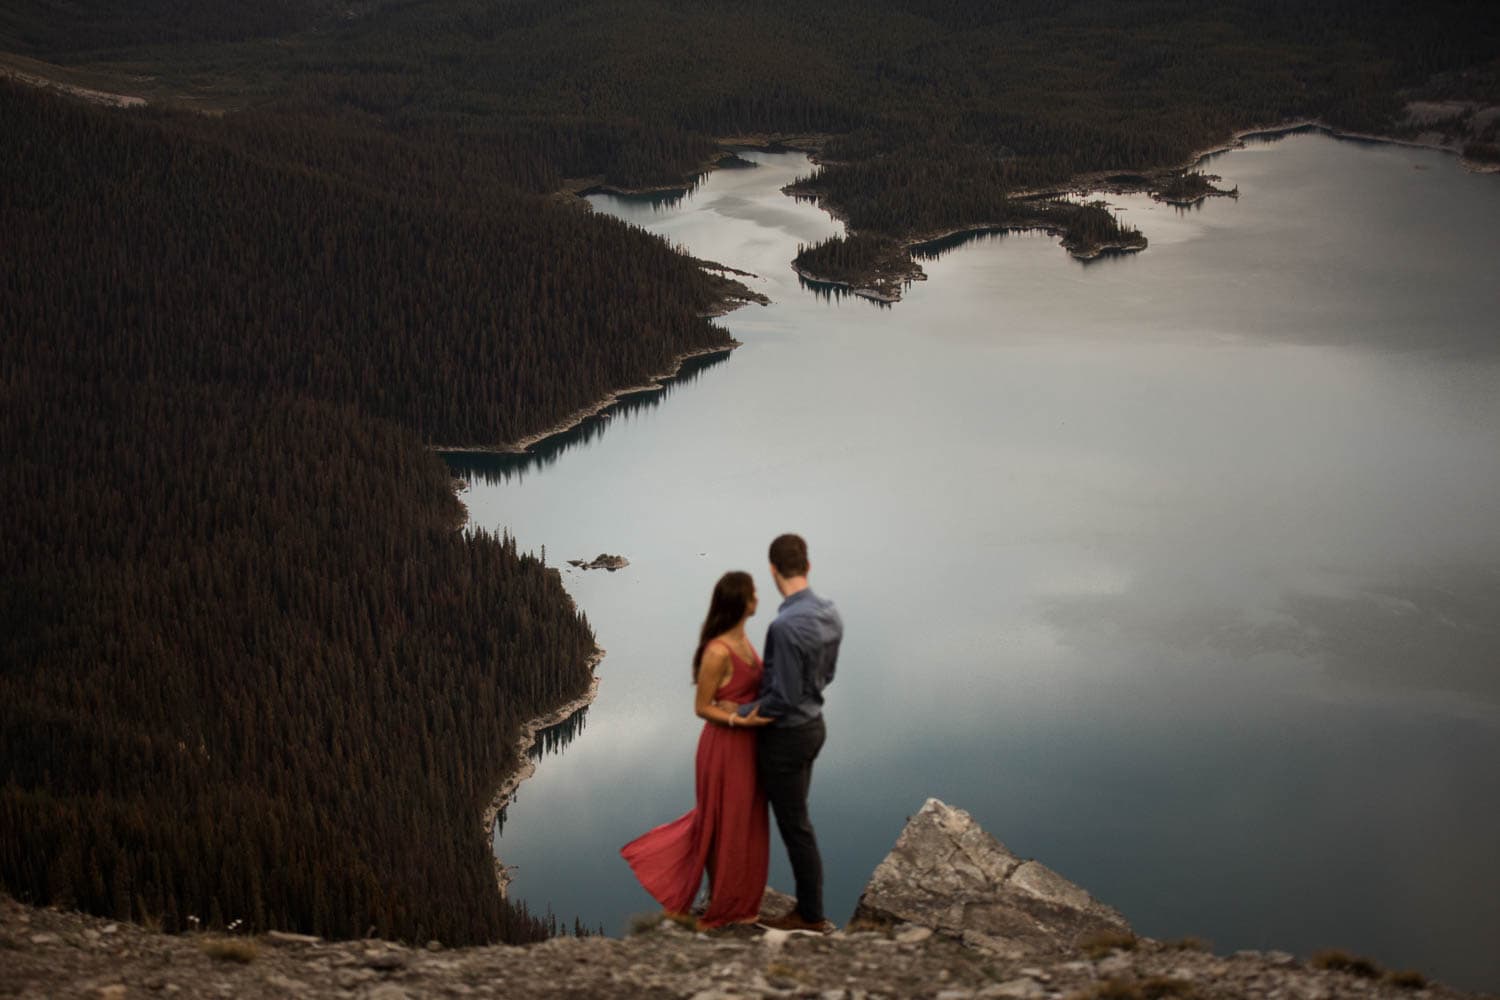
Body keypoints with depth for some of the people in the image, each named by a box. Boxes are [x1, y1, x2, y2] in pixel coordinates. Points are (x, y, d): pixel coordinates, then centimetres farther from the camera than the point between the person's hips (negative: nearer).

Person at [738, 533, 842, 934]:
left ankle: (812, 916, 16)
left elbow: (784, 698, -25)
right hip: (813, 725, 8)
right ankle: (808, 906, 27)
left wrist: (740, 713, -10)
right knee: (796, 820, 19)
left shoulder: (785, 626, -28)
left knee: (795, 826, 5)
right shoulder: (831, 615, -1)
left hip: (787, 736, -8)